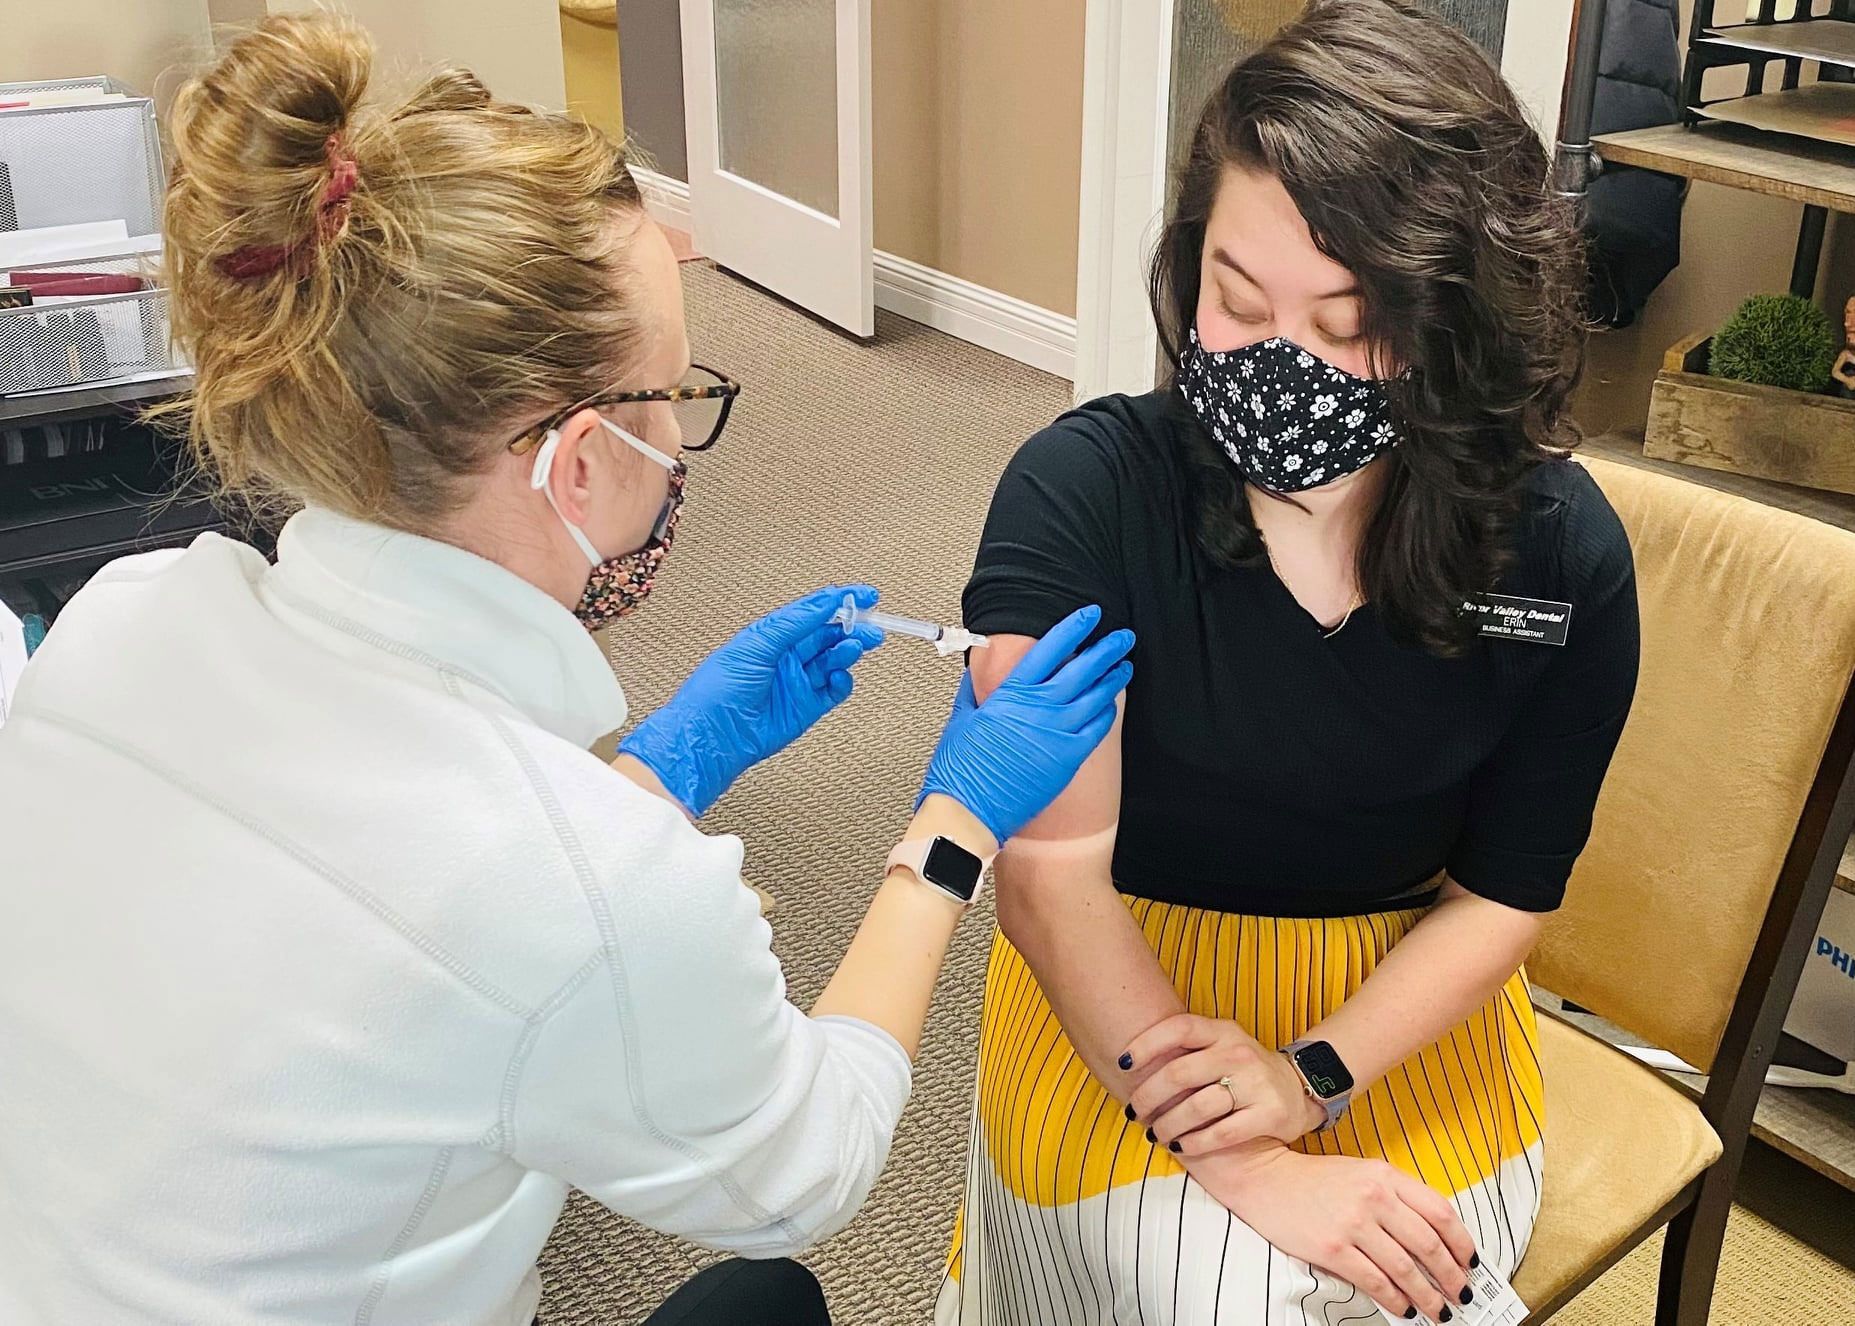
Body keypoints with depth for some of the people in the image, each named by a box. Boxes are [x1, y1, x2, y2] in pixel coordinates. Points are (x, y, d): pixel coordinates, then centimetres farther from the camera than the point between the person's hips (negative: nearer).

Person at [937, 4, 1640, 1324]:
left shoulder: (1564, 557, -14)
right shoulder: (1080, 492, -22)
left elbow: (1503, 893, -4)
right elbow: (1052, 870, -23)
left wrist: (1308, 1074, -19)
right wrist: (1241, 1164, -28)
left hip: (1402, 995, 2)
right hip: (1123, 980, -1)